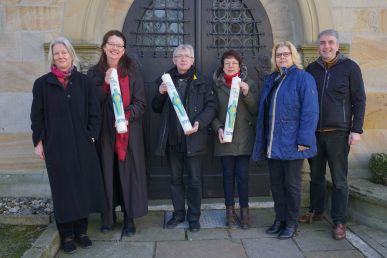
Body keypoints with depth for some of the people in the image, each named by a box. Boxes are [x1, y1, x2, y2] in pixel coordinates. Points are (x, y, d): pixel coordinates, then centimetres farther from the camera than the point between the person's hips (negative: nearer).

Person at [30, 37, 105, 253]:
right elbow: (37, 115, 4)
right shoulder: (42, 83, 4)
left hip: (82, 144, 1)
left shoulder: (84, 82, 5)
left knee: (83, 186, 5)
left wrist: (91, 136, -4)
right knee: (63, 189, 5)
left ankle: (81, 230, 20)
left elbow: (94, 112, 4)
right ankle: (67, 234, 16)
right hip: (56, 146, -1)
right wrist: (38, 141, -1)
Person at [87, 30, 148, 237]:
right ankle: (108, 216, 20)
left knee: (129, 171, 2)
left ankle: (129, 217, 13)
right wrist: (105, 84, -14)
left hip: (129, 131, -1)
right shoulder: (94, 72, 6)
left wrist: (127, 116, -18)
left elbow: (140, 101, -1)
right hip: (104, 131, 1)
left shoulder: (131, 70, 3)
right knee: (107, 171, 6)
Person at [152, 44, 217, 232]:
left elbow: (211, 105, -5)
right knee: (175, 179, 14)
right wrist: (160, 94, -7)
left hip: (193, 138, -3)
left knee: (194, 180, 5)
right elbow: (156, 108, 13)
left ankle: (193, 216, 20)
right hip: (172, 139, 3)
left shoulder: (201, 82, 0)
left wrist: (199, 123, -21)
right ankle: (178, 213, 29)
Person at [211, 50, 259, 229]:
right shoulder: (216, 85, 7)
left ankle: (244, 211, 12)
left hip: (244, 138, -1)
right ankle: (230, 211, 17)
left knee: (242, 175, -2)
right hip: (225, 138, 1)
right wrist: (218, 128, -9)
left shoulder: (250, 84, 6)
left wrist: (247, 93, -15)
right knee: (228, 175, 6)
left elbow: (256, 110, 0)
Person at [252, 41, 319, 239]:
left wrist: (304, 140, -18)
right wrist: (263, 140, 11)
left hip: (291, 143, -6)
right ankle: (280, 219, 28)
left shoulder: (303, 78, -5)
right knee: (276, 182, 13)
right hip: (272, 143, 6)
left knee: (291, 183, 6)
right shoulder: (270, 80, 14)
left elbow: (310, 112, -13)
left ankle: (291, 223, 21)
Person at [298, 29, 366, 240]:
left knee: (339, 179, 3)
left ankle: (339, 221, 13)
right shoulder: (311, 69, 10)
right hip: (313, 132, 4)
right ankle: (316, 211, 30)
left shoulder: (349, 67, 0)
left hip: (338, 132, -3)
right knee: (316, 175, 14)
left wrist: (356, 130, -7)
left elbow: (359, 100, 0)